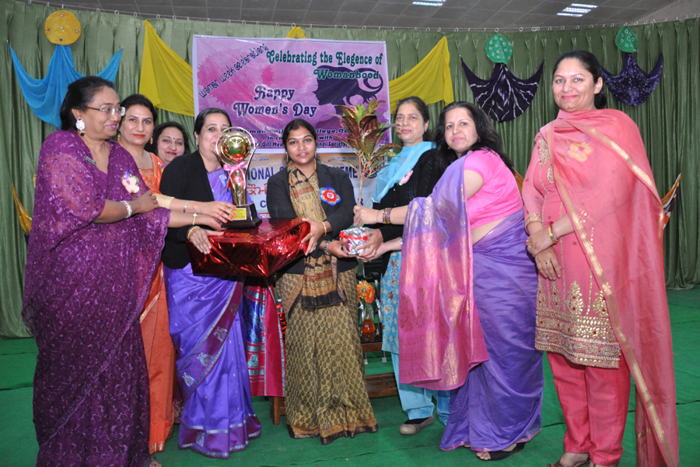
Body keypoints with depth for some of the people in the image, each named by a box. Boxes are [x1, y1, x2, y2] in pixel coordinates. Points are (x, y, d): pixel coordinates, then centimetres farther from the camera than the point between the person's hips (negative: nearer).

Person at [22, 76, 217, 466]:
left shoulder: (120, 156, 12)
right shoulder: (60, 147, -7)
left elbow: (149, 213, 9)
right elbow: (82, 207, -18)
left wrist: (198, 217, 1)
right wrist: (132, 207, -5)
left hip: (114, 281, 5)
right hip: (71, 278, -5)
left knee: (118, 362, 8)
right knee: (73, 365, 6)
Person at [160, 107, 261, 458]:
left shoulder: (231, 174, 13)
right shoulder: (180, 168, -5)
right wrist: (190, 231, -34)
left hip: (225, 274, 5)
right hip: (189, 272, -5)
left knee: (225, 346, 9)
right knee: (200, 347, 0)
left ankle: (228, 421, 23)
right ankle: (204, 428, 16)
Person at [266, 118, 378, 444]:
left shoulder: (337, 178, 14)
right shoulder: (277, 184, 10)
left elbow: (347, 212, -4)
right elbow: (284, 224, -6)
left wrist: (321, 227, -24)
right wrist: (326, 245, -19)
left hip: (338, 273, 1)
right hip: (297, 274, -1)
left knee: (341, 341, 0)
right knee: (303, 344, -1)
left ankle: (345, 412, 13)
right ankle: (307, 417, 11)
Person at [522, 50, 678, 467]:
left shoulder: (617, 127, -2)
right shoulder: (548, 136, 14)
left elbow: (608, 193, -14)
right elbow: (531, 190, 4)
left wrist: (550, 234, -14)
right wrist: (538, 238, -13)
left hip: (602, 260, -5)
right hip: (556, 260, 5)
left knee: (603, 356, 0)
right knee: (563, 353, 9)